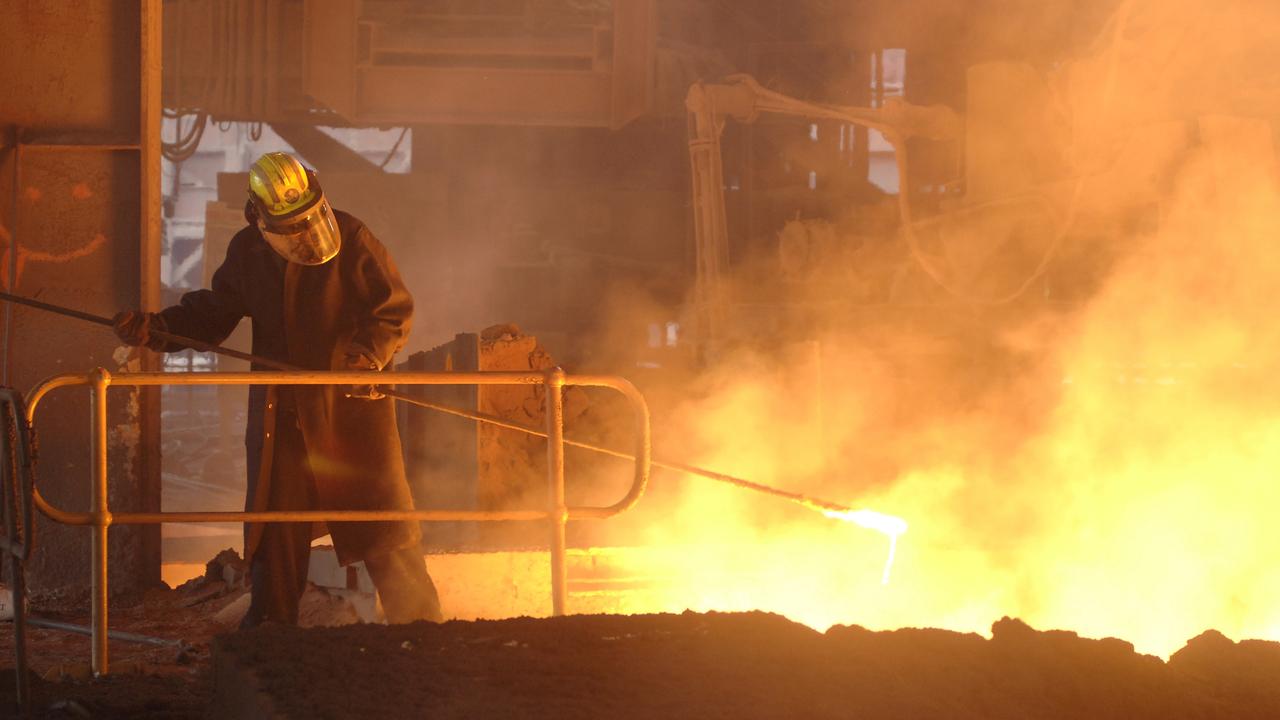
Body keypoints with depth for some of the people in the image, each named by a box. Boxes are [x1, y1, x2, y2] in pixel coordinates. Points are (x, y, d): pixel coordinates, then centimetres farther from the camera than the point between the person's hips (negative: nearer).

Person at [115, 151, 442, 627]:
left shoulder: (352, 240, -9)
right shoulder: (247, 253, 3)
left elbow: (395, 311, -7)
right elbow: (212, 315, 14)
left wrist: (366, 357, -24)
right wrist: (154, 329, -2)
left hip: (351, 406, -3)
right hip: (280, 411, 4)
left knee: (387, 532, -1)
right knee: (273, 533, 8)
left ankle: (421, 628, 9)